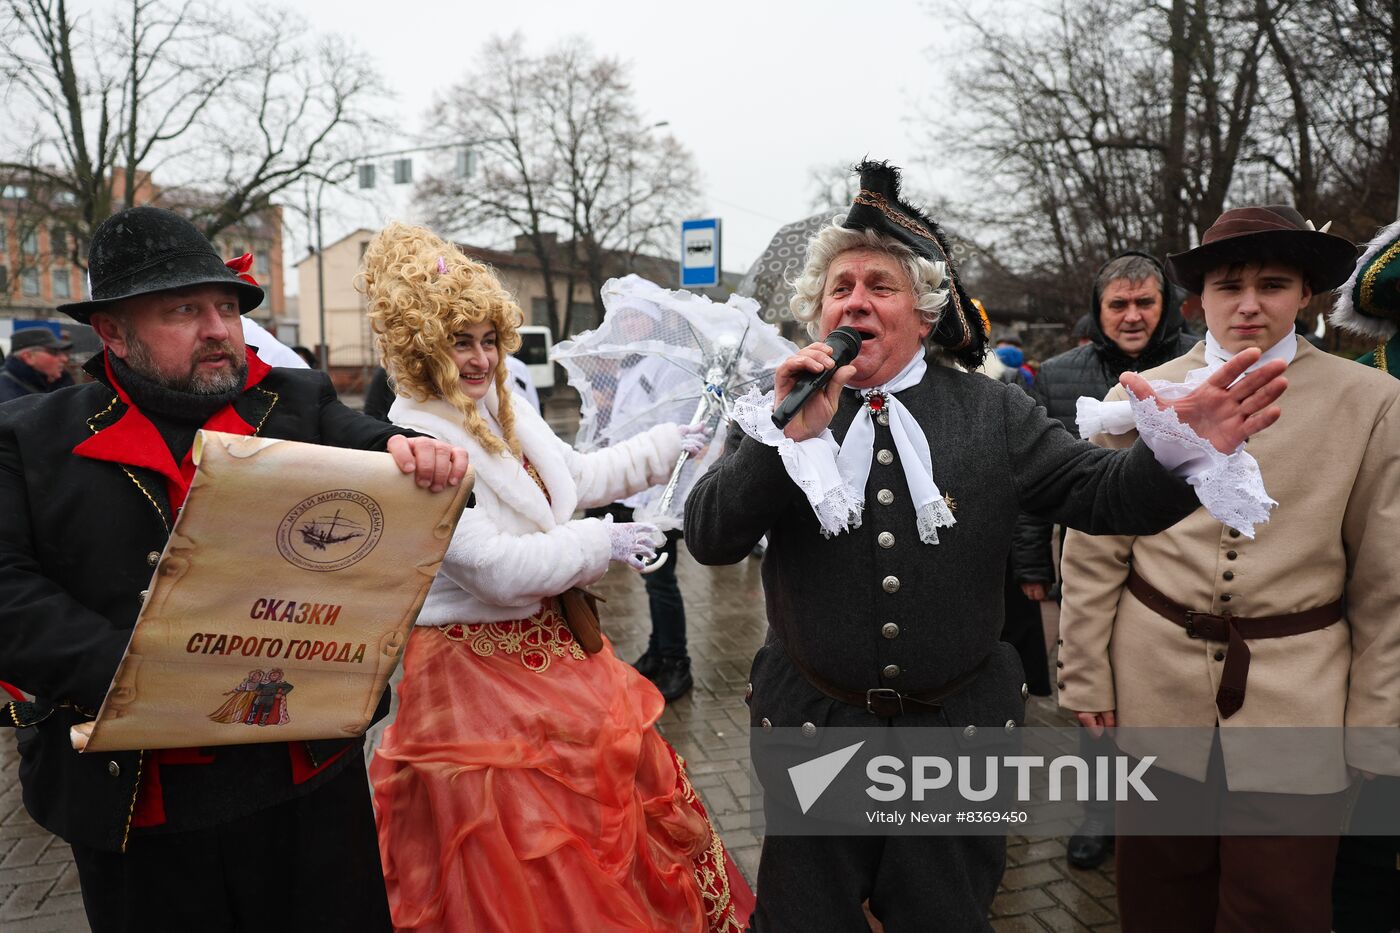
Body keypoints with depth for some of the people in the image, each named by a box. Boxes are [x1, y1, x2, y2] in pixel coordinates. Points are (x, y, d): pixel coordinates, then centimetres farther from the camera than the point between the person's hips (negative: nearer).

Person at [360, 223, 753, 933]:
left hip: (554, 647, 8)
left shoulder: (505, 414, 3)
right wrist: (604, 544, -15)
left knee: (631, 798, 21)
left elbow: (578, 478, 18)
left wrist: (674, 443, 16)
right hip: (482, 674, -8)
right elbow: (497, 569, -25)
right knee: (523, 868, 6)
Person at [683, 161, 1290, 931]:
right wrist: (790, 434, -27)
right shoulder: (776, 412, -6)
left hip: (958, 726, 1)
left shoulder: (992, 413, -2)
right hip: (813, 723, 0)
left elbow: (1097, 493, -7)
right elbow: (708, 538, -14)